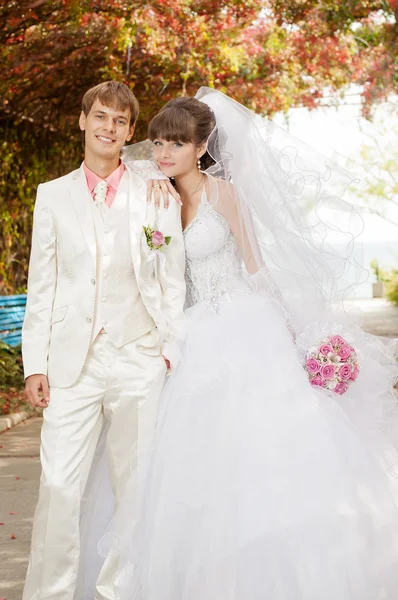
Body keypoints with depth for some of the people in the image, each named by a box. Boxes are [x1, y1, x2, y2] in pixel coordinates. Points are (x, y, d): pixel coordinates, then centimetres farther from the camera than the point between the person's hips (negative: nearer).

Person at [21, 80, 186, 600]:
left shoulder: (157, 191, 5)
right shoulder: (53, 195, 9)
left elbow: (172, 278, 5)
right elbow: (42, 286, 8)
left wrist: (173, 349, 0)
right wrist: (35, 364, 3)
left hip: (139, 359, 0)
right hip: (72, 362, 0)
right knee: (58, 487, -4)